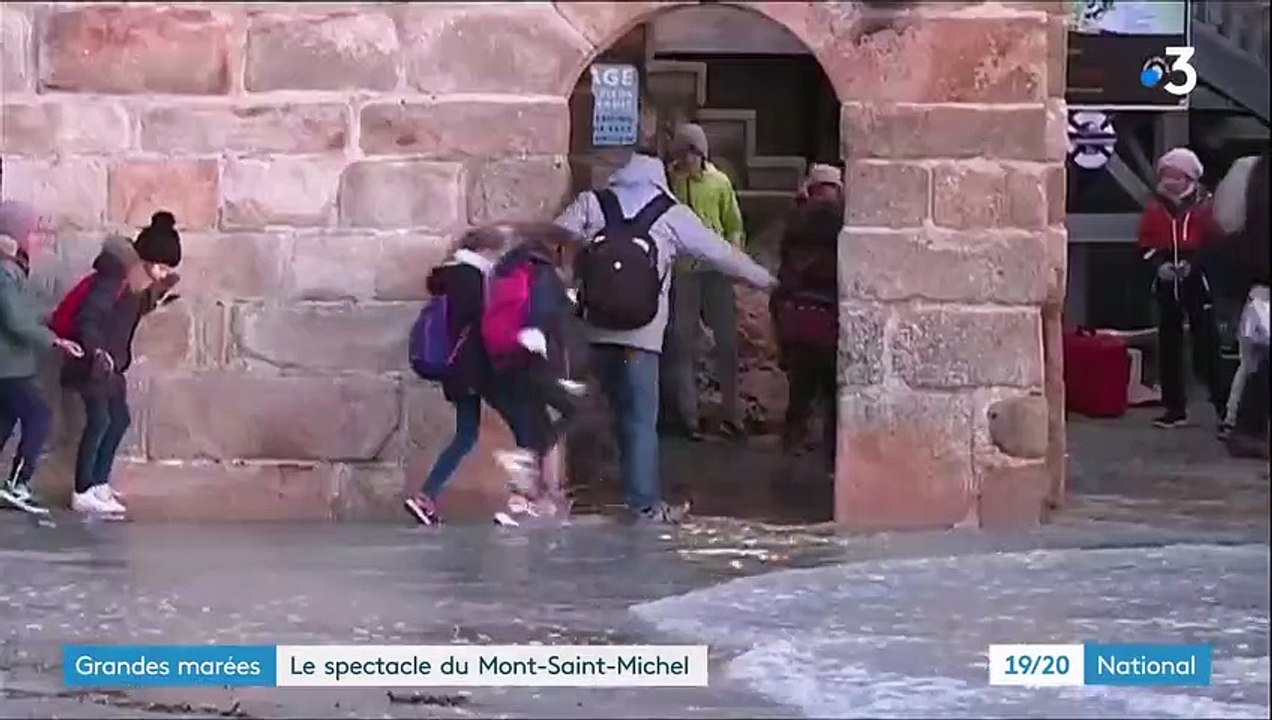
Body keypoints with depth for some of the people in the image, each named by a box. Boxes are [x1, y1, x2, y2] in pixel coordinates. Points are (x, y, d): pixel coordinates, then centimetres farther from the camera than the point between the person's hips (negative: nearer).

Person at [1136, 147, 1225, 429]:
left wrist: (1193, 262, -21)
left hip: (1197, 281, -4)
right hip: (1166, 284, 4)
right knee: (1169, 345, 8)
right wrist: (1159, 263, -12)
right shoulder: (1155, 209, 6)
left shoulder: (1204, 206, -5)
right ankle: (1175, 408, 15)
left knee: (1206, 342, -9)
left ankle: (1223, 404, -3)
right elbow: (1146, 245, 8)